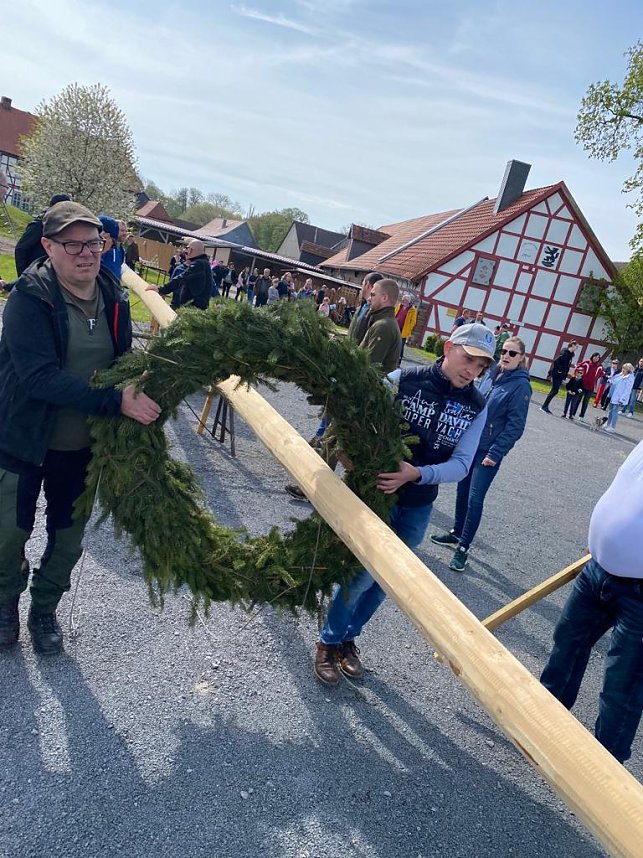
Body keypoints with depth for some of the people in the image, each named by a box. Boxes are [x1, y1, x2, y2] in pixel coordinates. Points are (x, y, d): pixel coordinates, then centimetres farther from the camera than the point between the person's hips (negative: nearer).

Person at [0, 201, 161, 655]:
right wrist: (116, 401, -37)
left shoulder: (114, 298, -3)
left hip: (84, 447, 4)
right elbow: (39, 377, -31)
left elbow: (122, 362, 10)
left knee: (69, 540, 16)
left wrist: (138, 394, -10)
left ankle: (45, 610, 42)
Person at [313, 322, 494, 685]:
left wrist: (416, 474, -25)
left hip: (418, 507, 4)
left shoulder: (477, 407, -3)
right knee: (363, 573, -6)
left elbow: (461, 464, -9)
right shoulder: (403, 379, -13)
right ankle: (329, 642, 22)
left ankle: (349, 637, 39)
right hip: (375, 493, -4)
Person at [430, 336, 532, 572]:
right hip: (471, 443, 6)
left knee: (474, 499, -4)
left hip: (489, 451, -6)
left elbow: (515, 426, -14)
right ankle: (457, 533, 34)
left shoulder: (520, 385, -12)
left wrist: (494, 454, -15)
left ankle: (463, 548, 7)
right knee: (462, 491, 16)